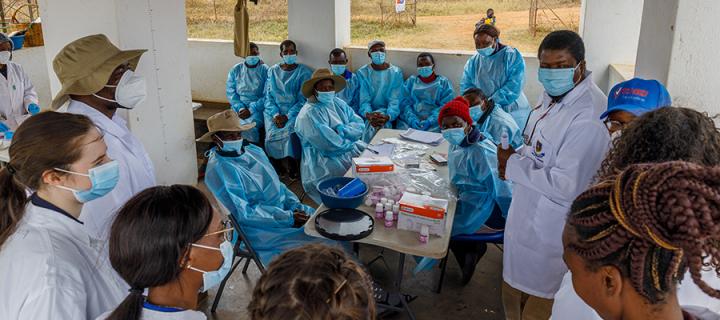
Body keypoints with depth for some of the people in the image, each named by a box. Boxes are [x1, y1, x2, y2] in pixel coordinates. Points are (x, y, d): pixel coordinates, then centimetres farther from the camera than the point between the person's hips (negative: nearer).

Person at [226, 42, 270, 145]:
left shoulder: (265, 70, 0)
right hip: (238, 107, 3)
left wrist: (251, 110, -17)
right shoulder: (235, 70, 9)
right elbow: (230, 92, 4)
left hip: (258, 108, -3)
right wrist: (240, 108, -12)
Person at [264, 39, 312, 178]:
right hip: (274, 112, 3)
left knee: (289, 134, -31)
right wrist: (275, 115, -12)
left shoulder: (304, 71, 3)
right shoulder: (272, 71, 13)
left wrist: (288, 116, -17)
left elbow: (303, 99, -5)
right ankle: (289, 166, -4)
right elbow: (268, 96, 7)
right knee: (272, 134, -25)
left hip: (295, 112, -2)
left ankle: (289, 165, -6)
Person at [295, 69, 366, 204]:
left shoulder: (338, 103, 11)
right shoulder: (309, 114, -15)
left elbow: (359, 124, 1)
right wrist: (352, 145, -11)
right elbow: (329, 144, -23)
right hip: (325, 160, -8)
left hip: (348, 149, 8)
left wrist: (343, 130, -18)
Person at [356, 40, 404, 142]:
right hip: (368, 114, 0)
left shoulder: (396, 73, 3)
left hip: (388, 113, 0)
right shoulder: (362, 73, 5)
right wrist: (369, 115, -27)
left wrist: (387, 117, -28)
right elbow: (363, 100, -4)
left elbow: (395, 101, -7)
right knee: (371, 122, -33)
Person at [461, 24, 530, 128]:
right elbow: (466, 86, 6)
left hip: (512, 112, -3)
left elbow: (514, 86, -15)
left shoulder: (512, 56, -6)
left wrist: (491, 101, -20)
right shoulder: (473, 62, 6)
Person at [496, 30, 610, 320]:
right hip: (529, 216, 9)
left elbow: (565, 186, -29)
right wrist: (516, 156, -2)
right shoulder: (554, 97, 4)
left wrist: (513, 165, -18)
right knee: (514, 296, 25)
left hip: (550, 231, -9)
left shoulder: (587, 117, -27)